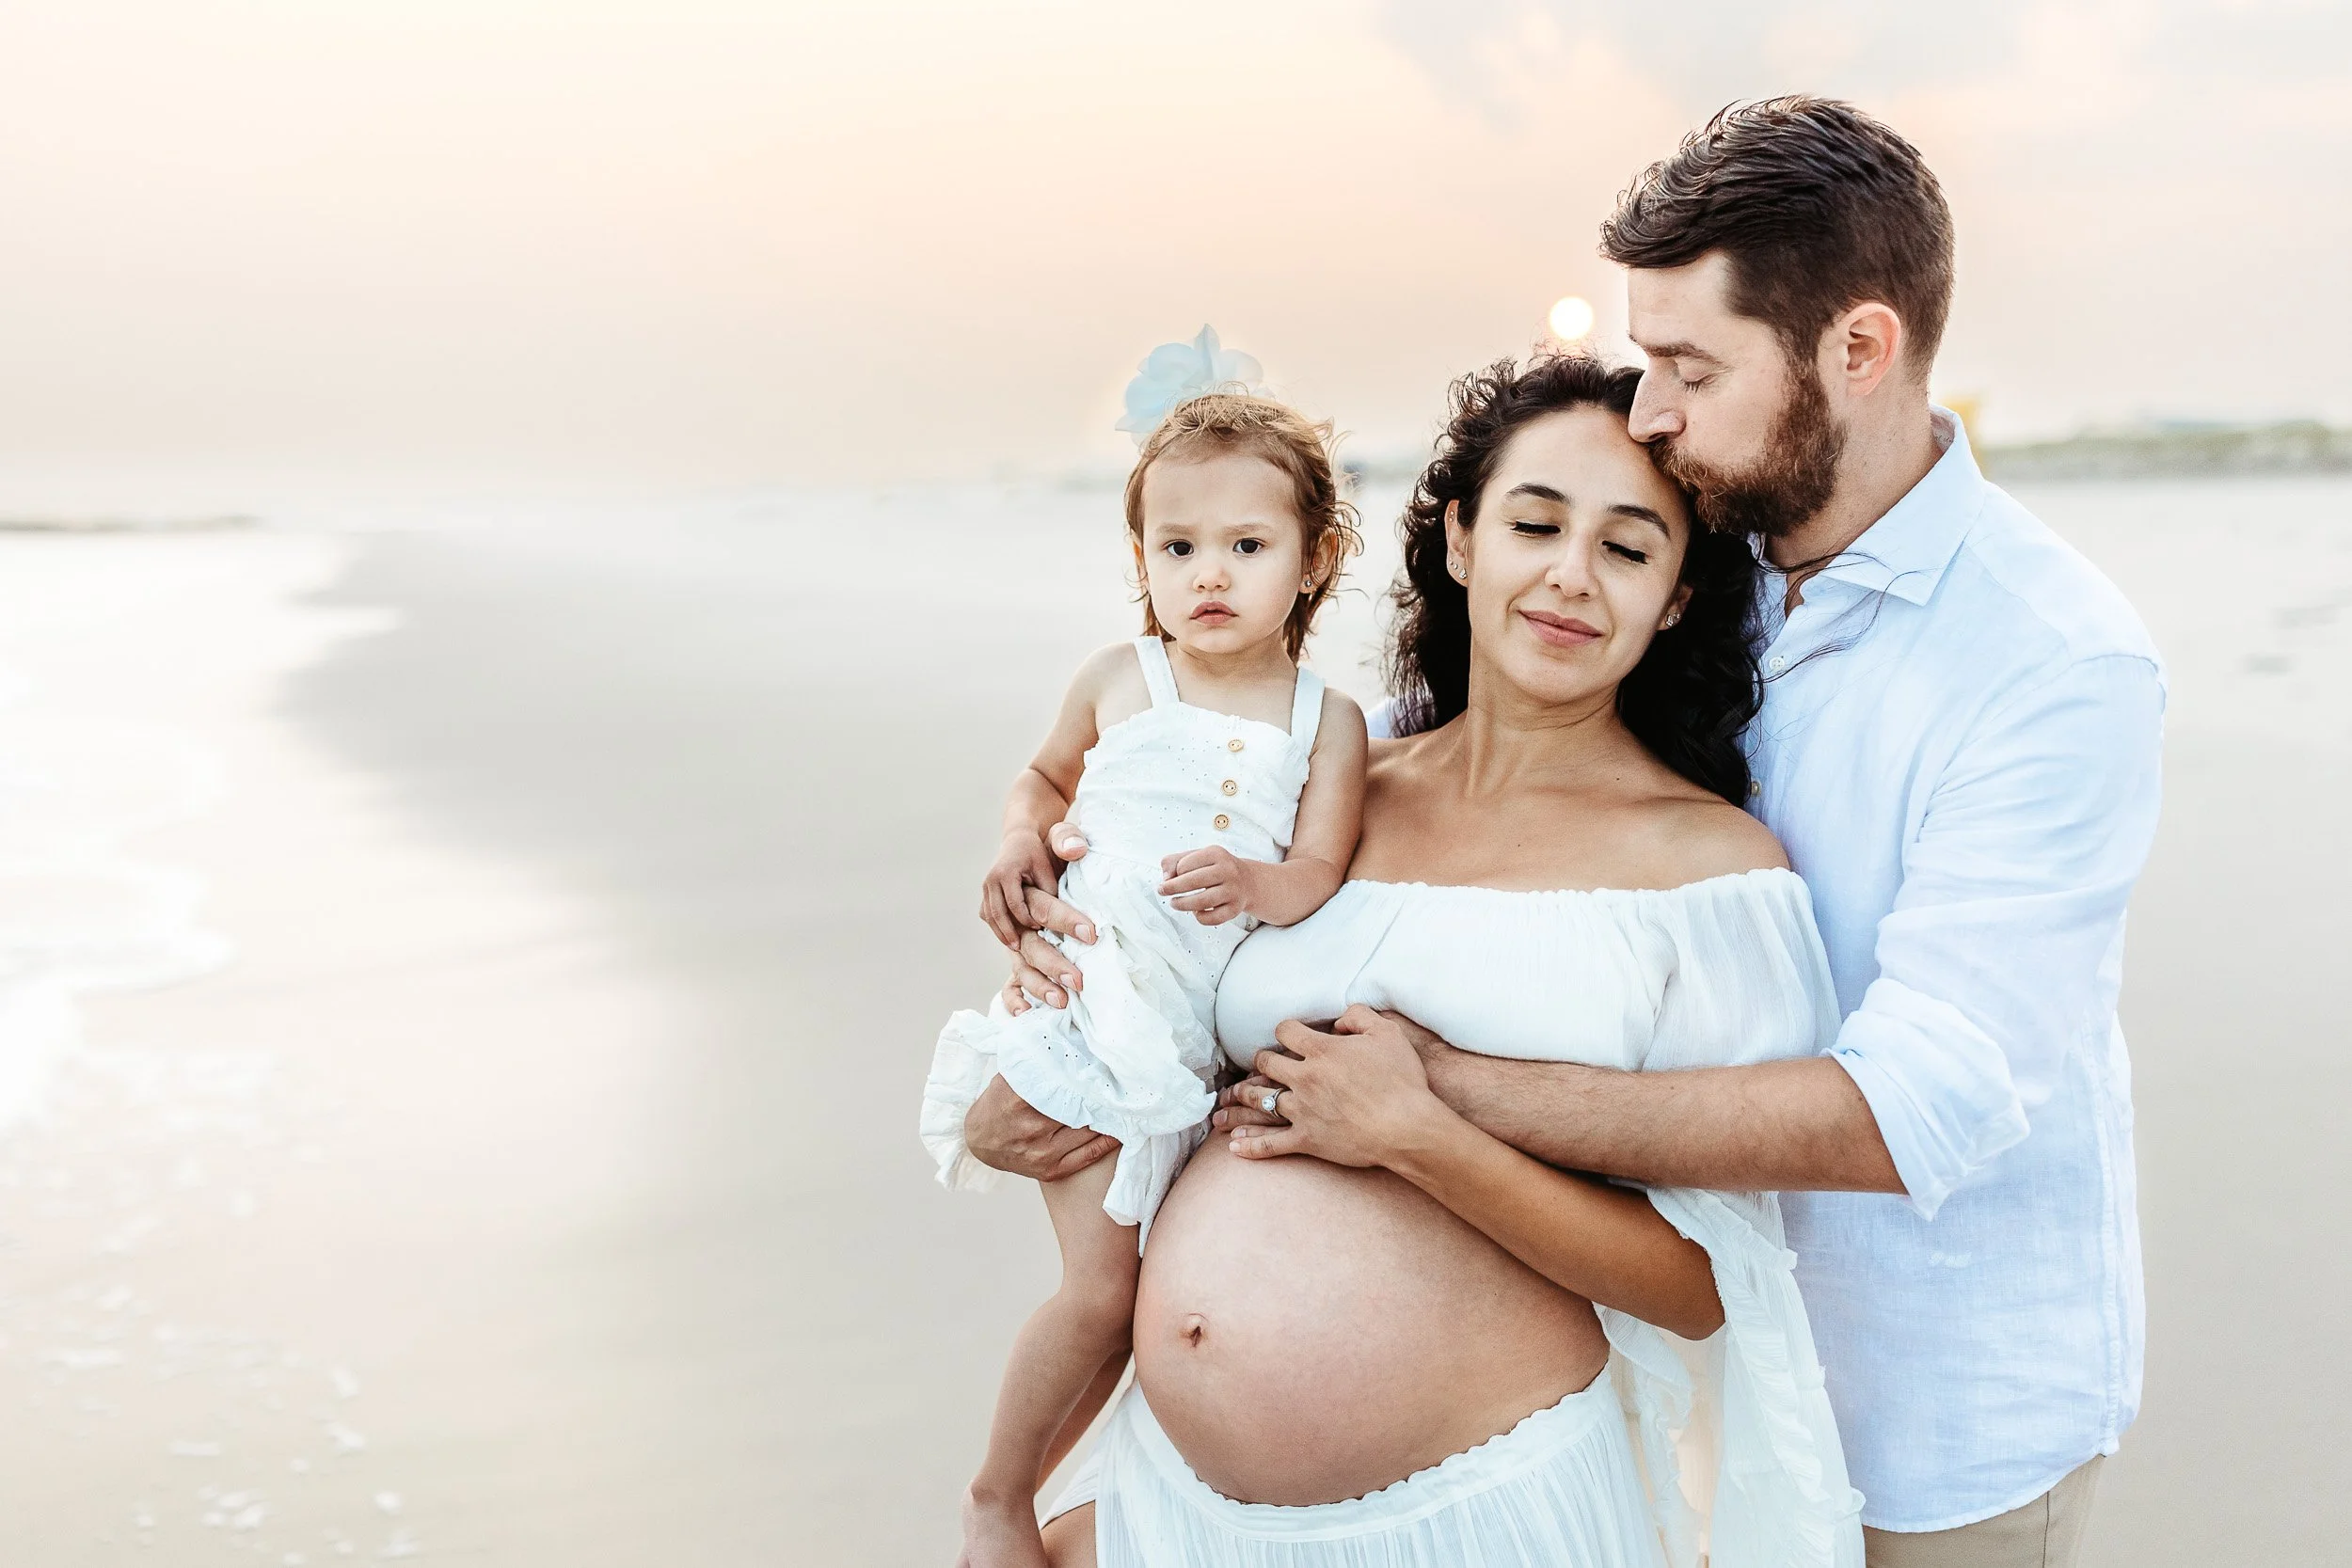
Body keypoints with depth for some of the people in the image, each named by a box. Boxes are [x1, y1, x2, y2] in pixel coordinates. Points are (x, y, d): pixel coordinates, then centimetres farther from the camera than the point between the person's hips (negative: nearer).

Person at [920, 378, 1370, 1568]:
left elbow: (1319, 872, -6)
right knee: (1103, 1284, -9)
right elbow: (1046, 776, 18)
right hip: (1093, 1009, -3)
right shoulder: (1117, 682, 1)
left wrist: (1255, 883, -27)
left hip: (1206, 1028, 3)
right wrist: (1019, 843, -3)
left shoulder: (1327, 723, 1)